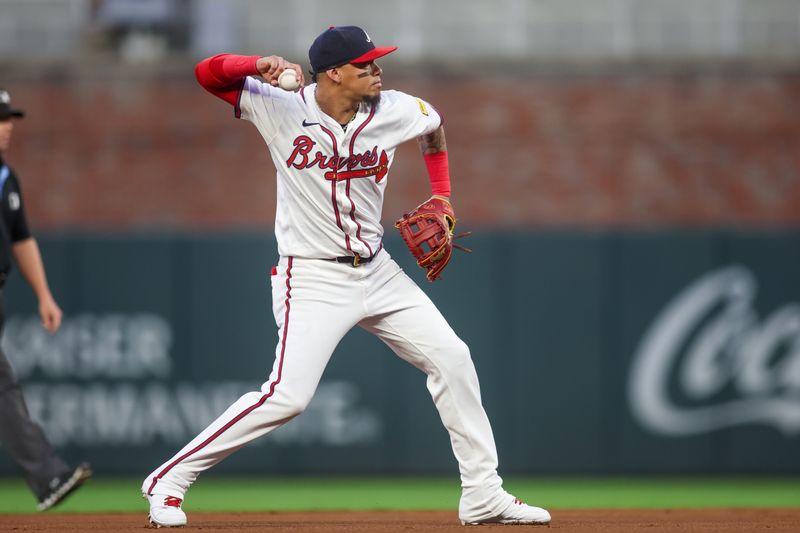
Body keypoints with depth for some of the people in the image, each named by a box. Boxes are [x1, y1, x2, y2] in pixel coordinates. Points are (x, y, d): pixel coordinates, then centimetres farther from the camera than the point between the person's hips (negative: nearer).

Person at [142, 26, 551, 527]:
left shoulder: (395, 111, -3)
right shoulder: (282, 109, -13)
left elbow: (435, 123, 20)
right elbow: (208, 73, -18)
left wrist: (442, 197, 18)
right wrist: (261, 66, -35)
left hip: (377, 273, 6)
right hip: (313, 278, -6)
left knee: (452, 358, 2)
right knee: (288, 395, -18)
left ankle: (483, 496, 11)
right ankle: (169, 480, -8)